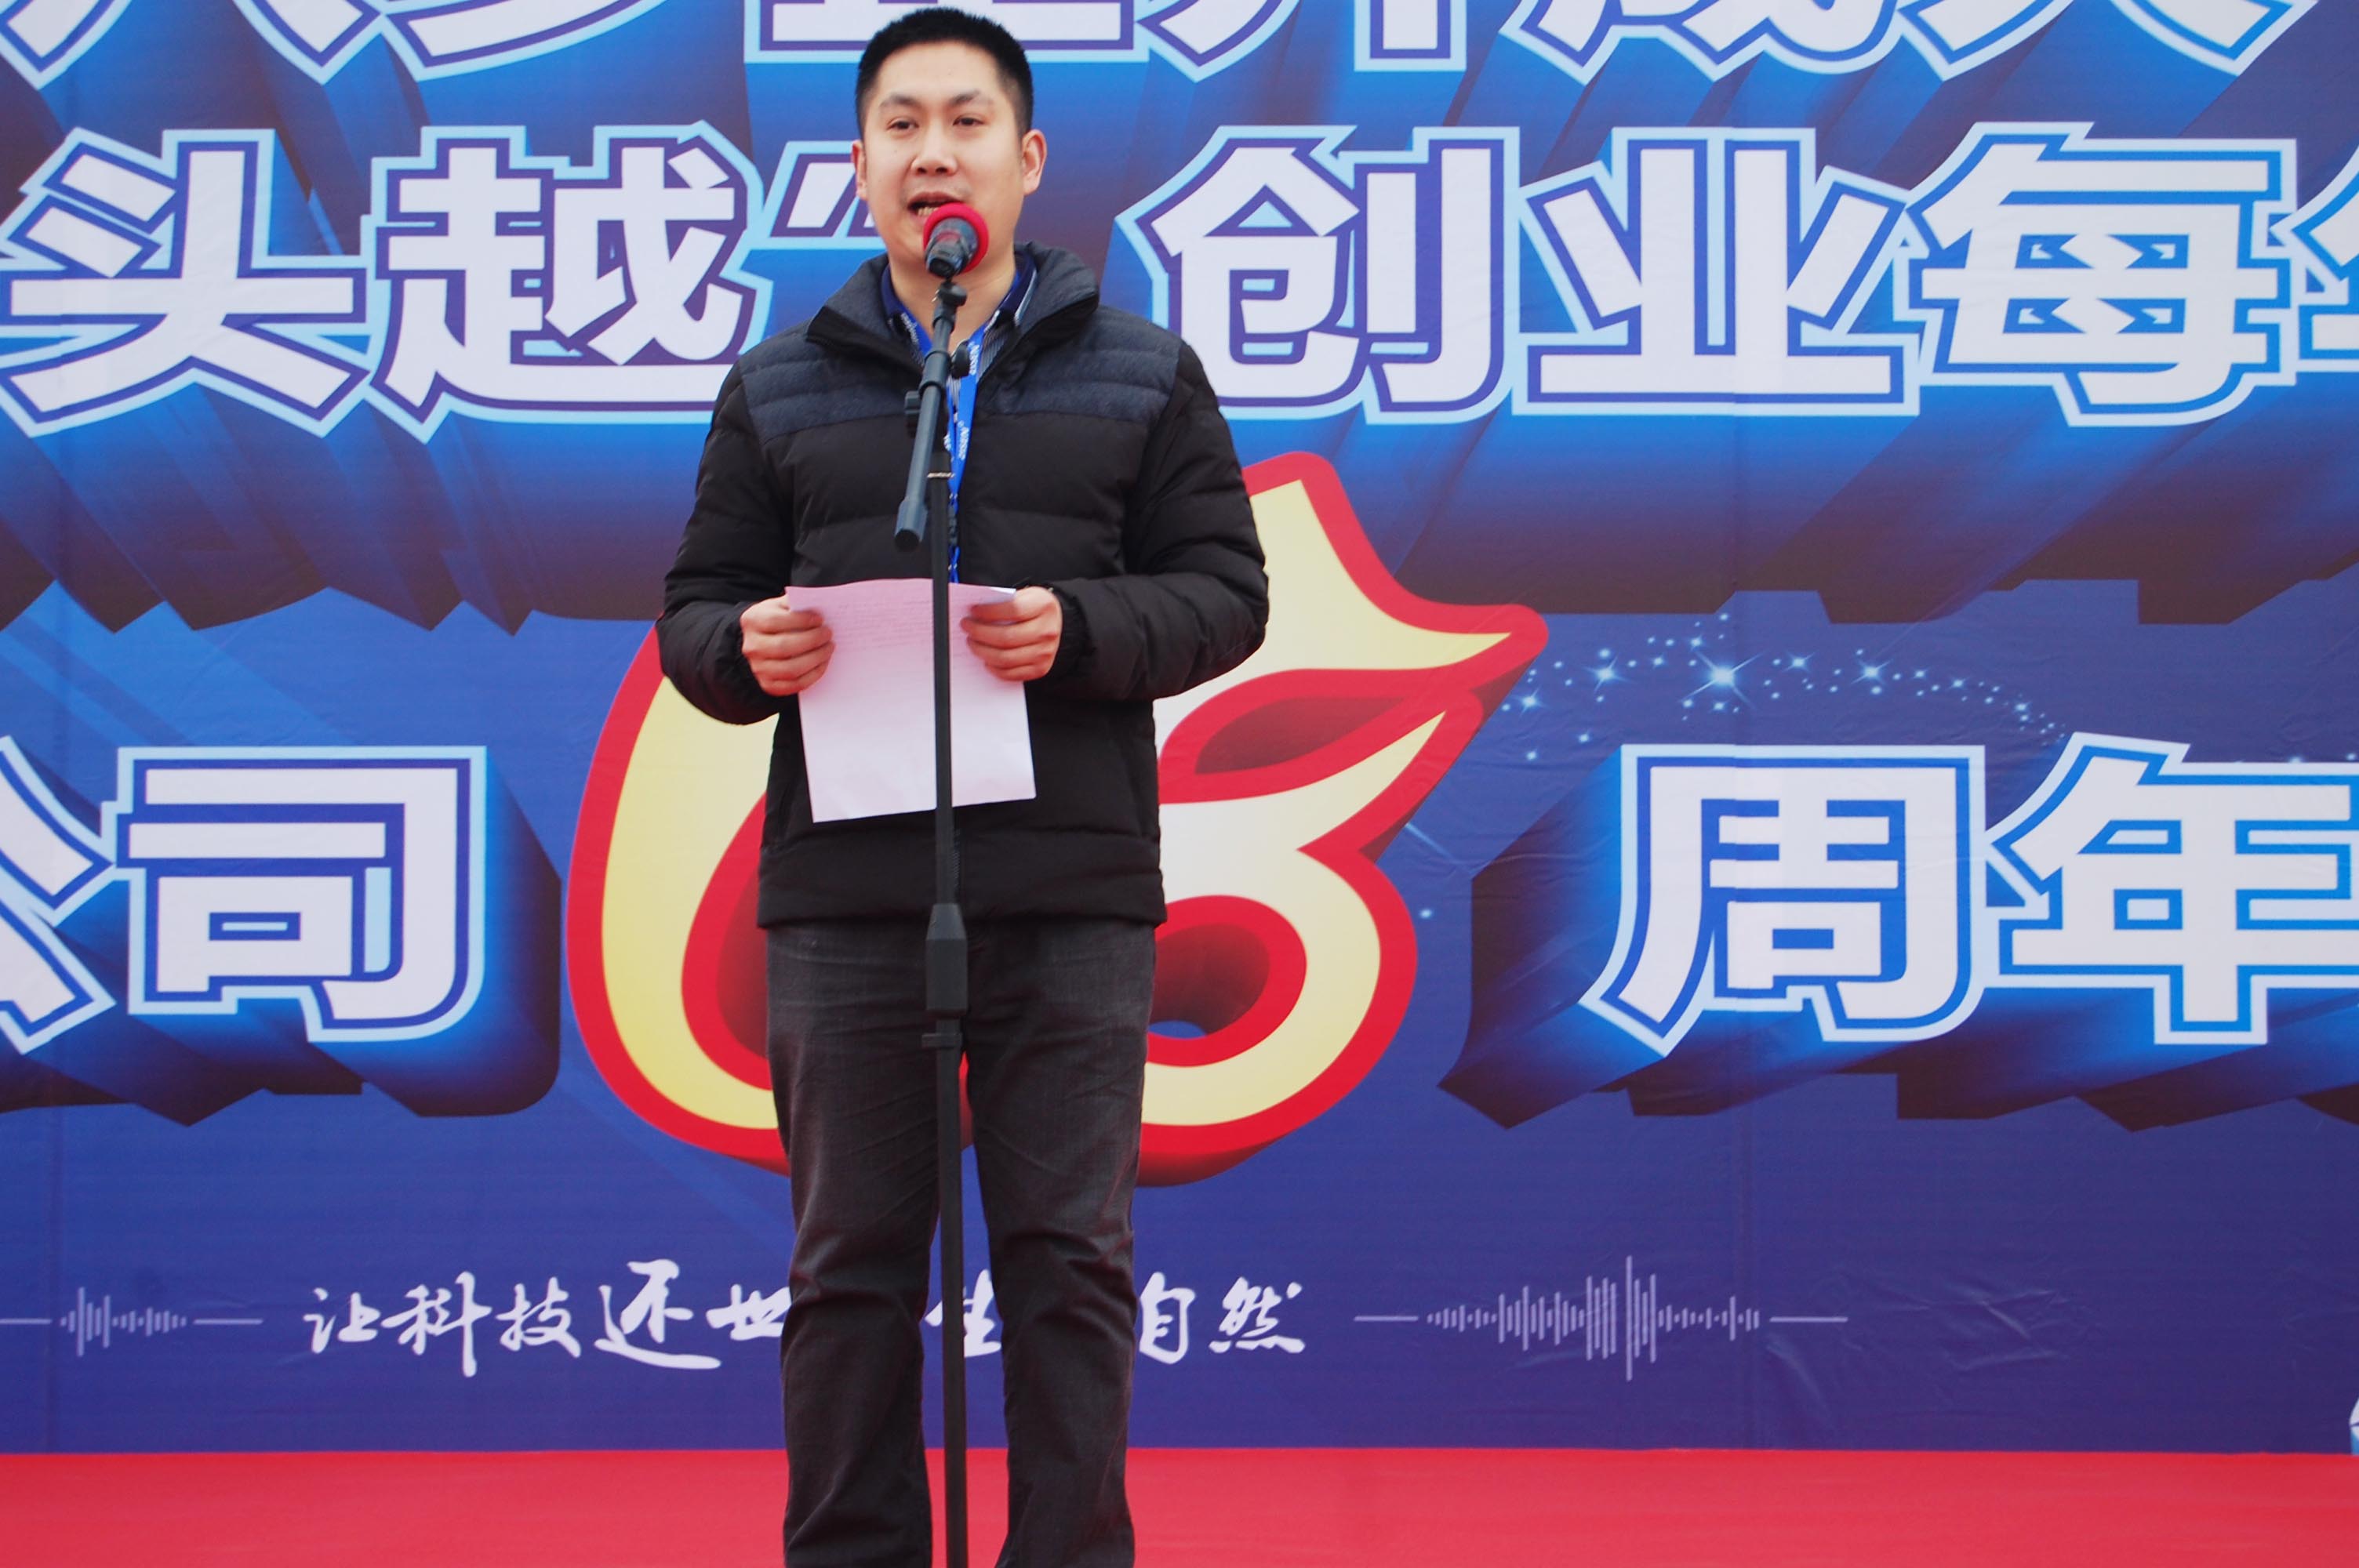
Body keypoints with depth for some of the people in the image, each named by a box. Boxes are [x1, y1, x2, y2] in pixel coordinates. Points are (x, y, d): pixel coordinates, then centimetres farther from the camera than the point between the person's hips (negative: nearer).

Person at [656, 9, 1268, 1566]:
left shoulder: (1144, 374, 9)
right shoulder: (778, 388, 12)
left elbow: (1225, 590, 5)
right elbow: (698, 612, 13)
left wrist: (1081, 629, -13)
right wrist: (749, 650, -11)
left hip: (1071, 889, -1)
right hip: (847, 894, 1)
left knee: (1068, 1260, 2)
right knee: (853, 1266, 5)